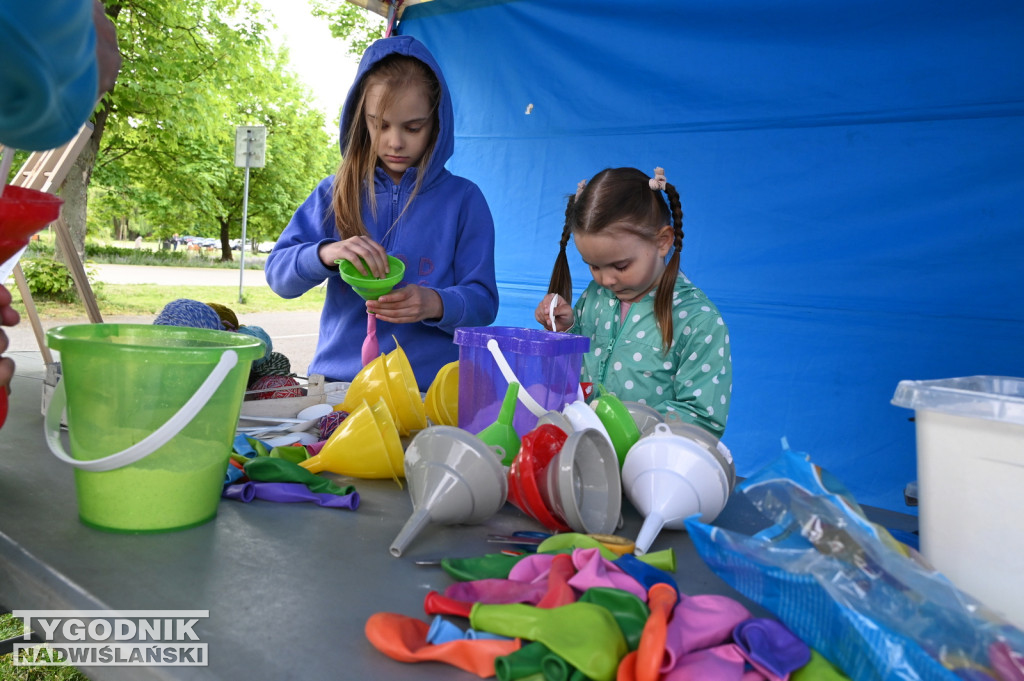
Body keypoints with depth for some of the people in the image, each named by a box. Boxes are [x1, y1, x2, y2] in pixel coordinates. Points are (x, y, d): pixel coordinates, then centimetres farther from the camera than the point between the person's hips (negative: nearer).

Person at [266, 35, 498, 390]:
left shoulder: (463, 198, 4)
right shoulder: (337, 192, 10)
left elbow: (483, 301, 2)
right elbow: (277, 273, 6)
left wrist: (435, 304, -19)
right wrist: (325, 253, -14)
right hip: (337, 376, 2)